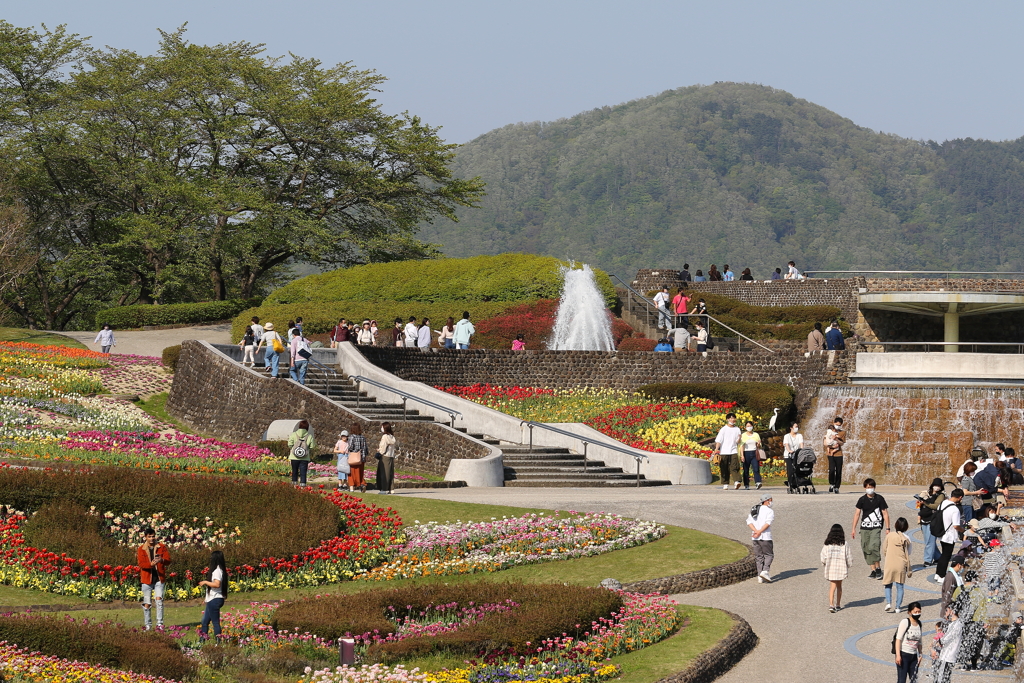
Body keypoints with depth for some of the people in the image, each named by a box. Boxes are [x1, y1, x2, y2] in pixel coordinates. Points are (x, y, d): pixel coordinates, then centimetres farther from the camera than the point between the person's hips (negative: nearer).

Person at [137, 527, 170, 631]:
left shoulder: (161, 547, 5)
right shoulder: (141, 549, 3)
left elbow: (168, 560, -1)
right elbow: (141, 564, -8)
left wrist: (162, 560, -24)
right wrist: (151, 564, -28)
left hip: (159, 578, 0)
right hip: (147, 578, 0)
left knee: (159, 599, -15)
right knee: (147, 603, 3)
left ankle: (160, 623, -10)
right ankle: (148, 625, 15)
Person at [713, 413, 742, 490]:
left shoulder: (737, 429, 12)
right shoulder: (723, 429, 3)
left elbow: (738, 443, 14)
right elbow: (718, 440, -1)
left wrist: (739, 439, -9)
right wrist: (716, 450, -13)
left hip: (733, 452, 1)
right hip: (724, 452, -1)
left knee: (735, 467, -15)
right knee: (725, 469, 2)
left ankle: (737, 482, -27)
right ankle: (725, 484, 9)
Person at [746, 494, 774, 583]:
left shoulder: (754, 510, 17)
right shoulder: (770, 511, -2)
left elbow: (749, 522, 3)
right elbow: (768, 523, -17)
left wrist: (755, 531, -9)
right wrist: (759, 532, -19)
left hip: (755, 538, 6)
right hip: (765, 537, -6)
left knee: (759, 556, 9)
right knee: (769, 555, 4)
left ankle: (760, 577, 4)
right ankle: (765, 571, -16)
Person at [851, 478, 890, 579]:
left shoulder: (879, 499, 0)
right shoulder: (862, 500, 5)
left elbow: (885, 513, 4)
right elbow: (857, 514, 8)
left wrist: (887, 528, 1)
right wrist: (854, 529, 4)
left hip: (876, 527, -3)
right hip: (864, 528, 4)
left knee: (873, 547, -21)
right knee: (866, 549, 1)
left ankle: (878, 568, -9)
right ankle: (873, 570, 11)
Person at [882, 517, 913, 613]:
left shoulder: (889, 536, -2)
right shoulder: (906, 539, -4)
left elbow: (885, 551, 6)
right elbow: (907, 555, 0)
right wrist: (909, 570, 9)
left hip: (889, 564, 0)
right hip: (901, 565, 0)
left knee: (888, 585, 12)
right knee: (900, 587, 8)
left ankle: (888, 603, -6)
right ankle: (898, 607, 6)